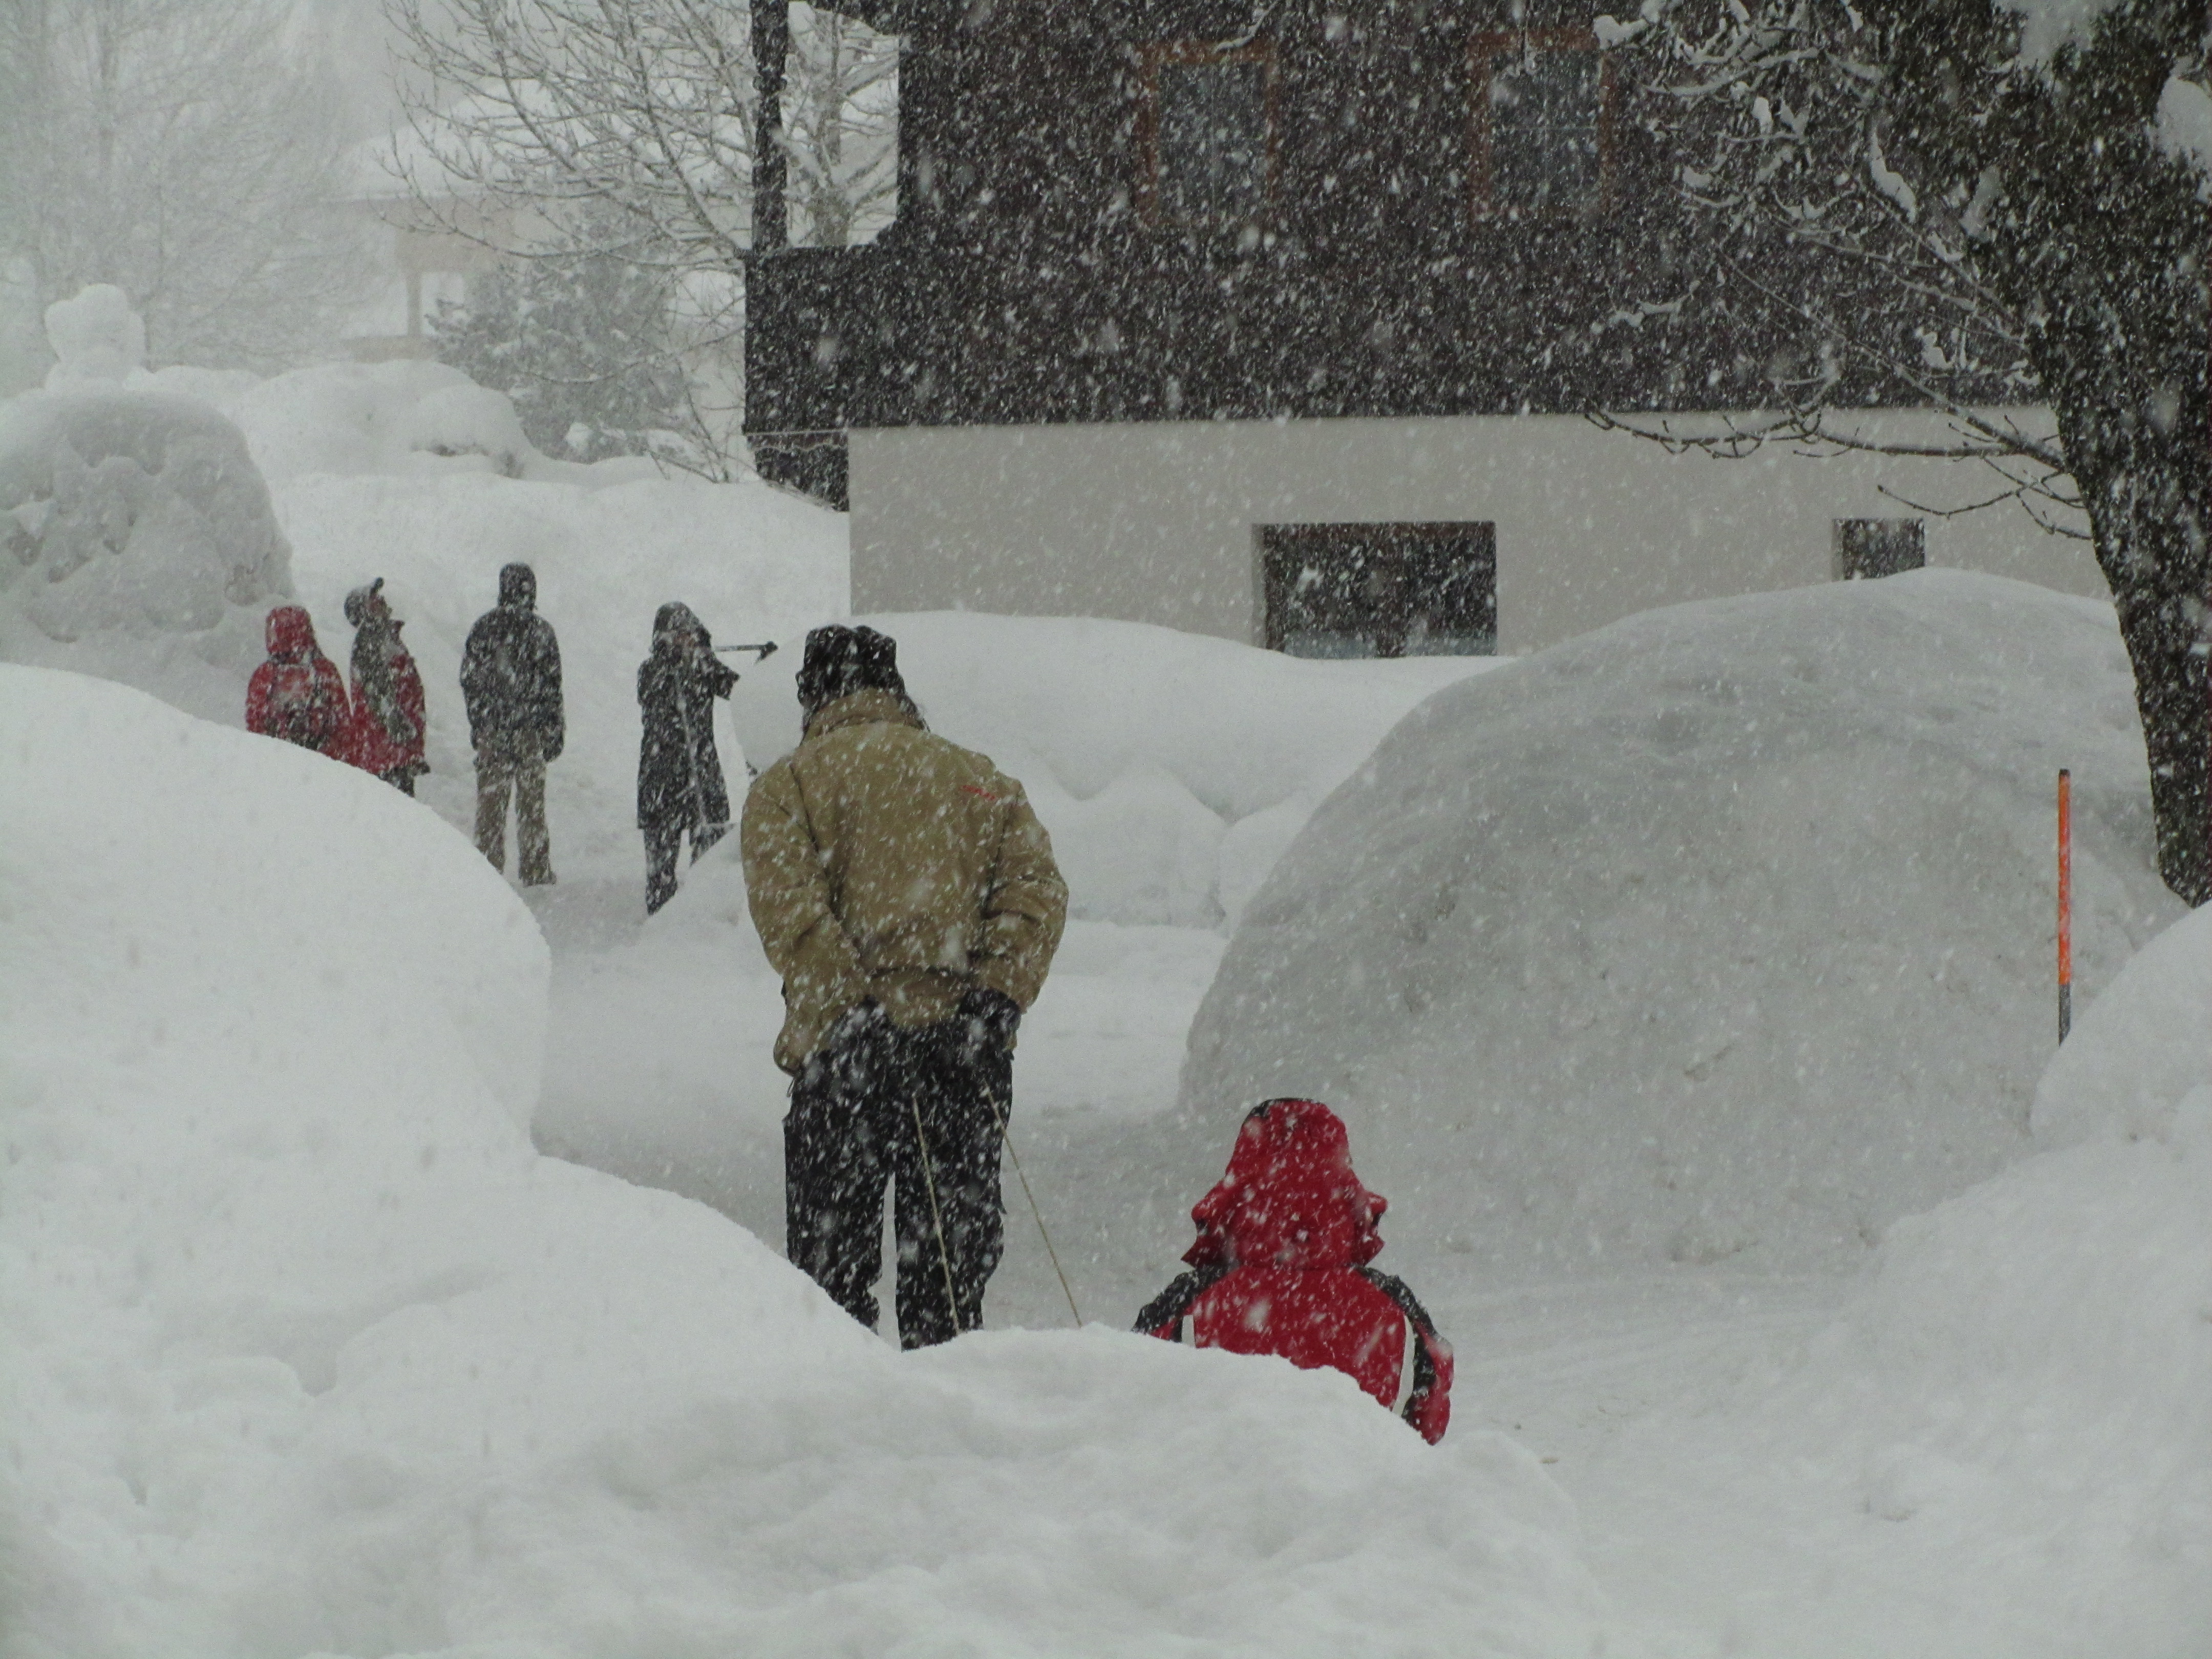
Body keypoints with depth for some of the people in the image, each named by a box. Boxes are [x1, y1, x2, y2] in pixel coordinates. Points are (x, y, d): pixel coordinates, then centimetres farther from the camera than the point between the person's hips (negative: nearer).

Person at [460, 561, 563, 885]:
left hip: (491, 728, 2)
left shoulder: (482, 628, 3)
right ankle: (536, 871, 4)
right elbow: (552, 684, -4)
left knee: (490, 801, 7)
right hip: (530, 728, -2)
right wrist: (555, 732, 2)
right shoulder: (540, 630, -6)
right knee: (531, 801, 3)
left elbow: (468, 679, 7)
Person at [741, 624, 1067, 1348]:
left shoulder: (787, 784, 9)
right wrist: (998, 995, -6)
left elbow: (789, 909, -8)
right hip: (967, 1044, 3)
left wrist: (858, 1009, -13)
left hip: (847, 1044, -3)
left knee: (831, 1259, 4)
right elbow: (1037, 888, 4)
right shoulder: (980, 780, 19)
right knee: (952, 1258, 8)